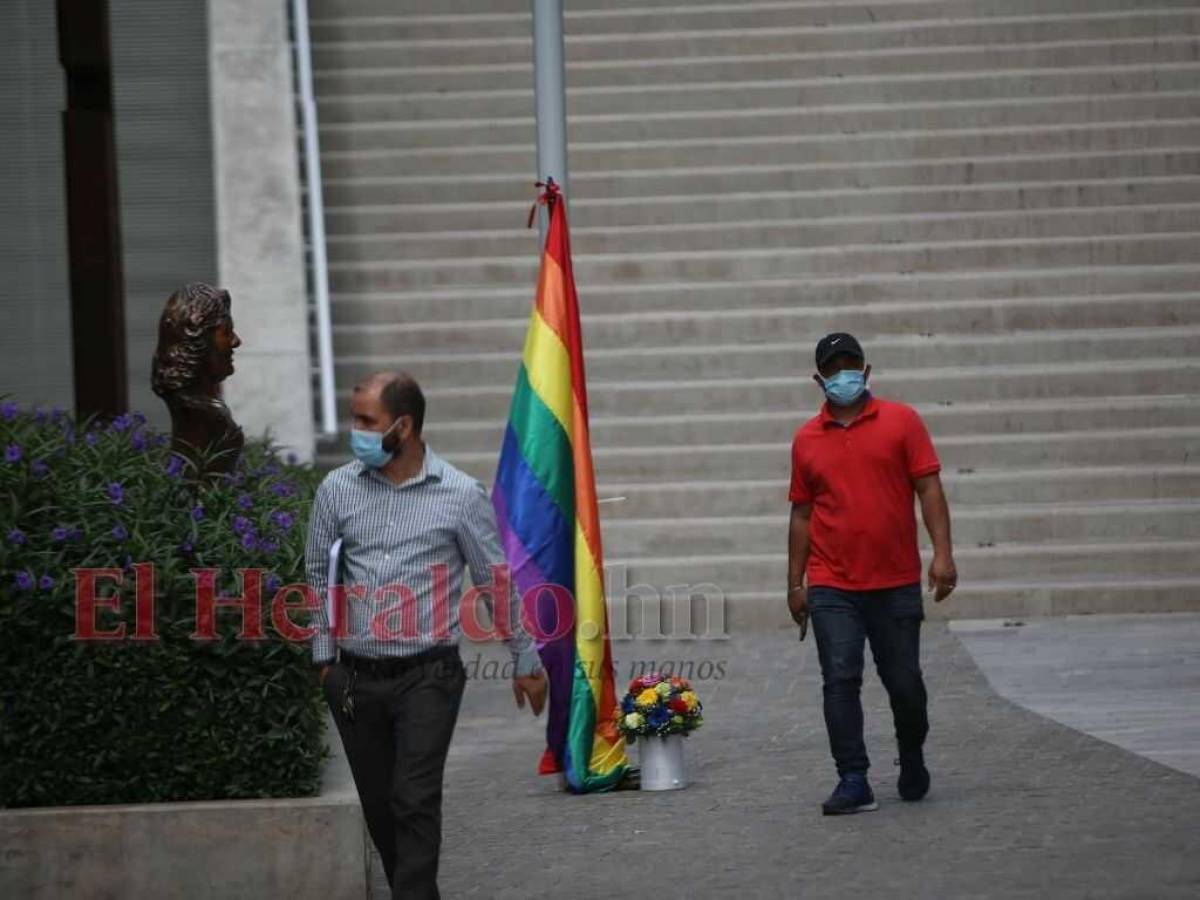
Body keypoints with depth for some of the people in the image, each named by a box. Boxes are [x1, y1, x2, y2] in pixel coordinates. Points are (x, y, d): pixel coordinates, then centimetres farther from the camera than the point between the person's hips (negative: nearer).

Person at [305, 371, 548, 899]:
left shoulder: (460, 495, -5)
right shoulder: (337, 489, 2)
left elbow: (496, 582, 4)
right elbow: (317, 573, 15)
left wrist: (526, 662, 10)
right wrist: (324, 655, 13)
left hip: (427, 676, -3)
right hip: (354, 678, 3)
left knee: (415, 801, -13)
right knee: (378, 805, 10)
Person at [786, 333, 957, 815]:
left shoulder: (901, 421, 2)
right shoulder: (806, 439, 8)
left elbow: (928, 487, -2)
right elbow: (801, 514, 12)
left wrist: (942, 553, -13)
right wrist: (795, 584, 9)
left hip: (896, 583, -1)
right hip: (832, 589, 1)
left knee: (904, 682, 6)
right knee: (840, 681, -8)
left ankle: (913, 759, 32)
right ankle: (853, 783, -6)